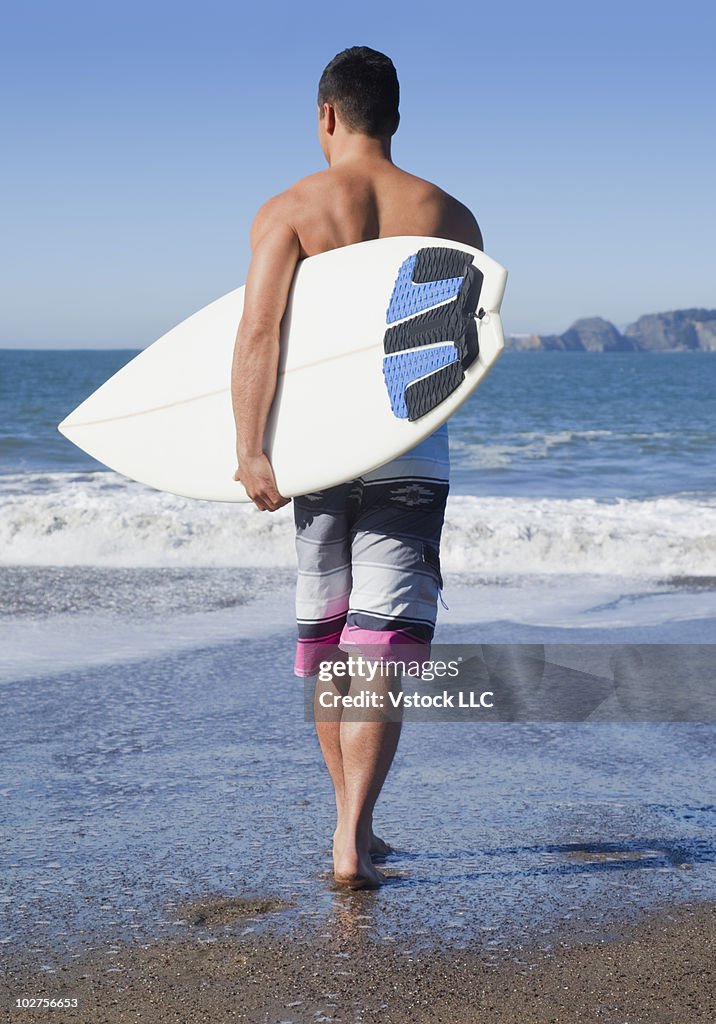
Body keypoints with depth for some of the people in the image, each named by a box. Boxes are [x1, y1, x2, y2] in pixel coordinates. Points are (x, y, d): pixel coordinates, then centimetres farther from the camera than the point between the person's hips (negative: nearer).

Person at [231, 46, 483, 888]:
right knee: (383, 644, -1)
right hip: (411, 450, 0)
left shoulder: (287, 210, -2)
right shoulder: (449, 216, 4)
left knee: (322, 637, 15)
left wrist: (250, 452, -18)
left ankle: (352, 826, 25)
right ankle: (353, 838, -14)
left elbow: (257, 331, -14)